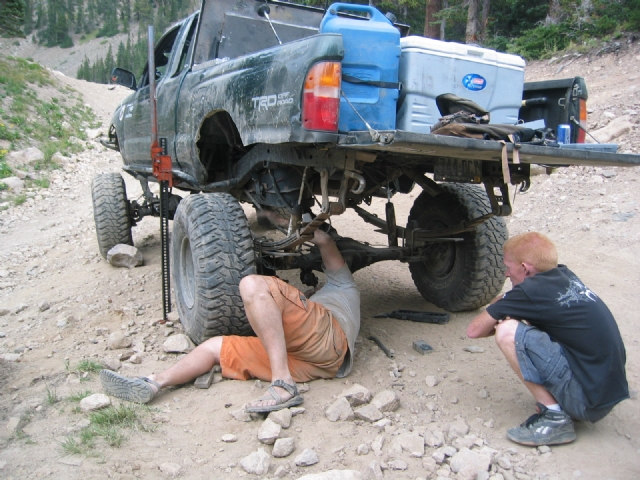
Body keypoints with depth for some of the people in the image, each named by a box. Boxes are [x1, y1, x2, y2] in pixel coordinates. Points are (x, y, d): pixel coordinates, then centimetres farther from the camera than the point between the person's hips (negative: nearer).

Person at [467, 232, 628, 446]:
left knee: (507, 332, -17)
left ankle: (554, 418, -8)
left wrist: (500, 322, 9)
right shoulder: (565, 275, 6)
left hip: (589, 400, -9)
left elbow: (474, 330, -10)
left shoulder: (532, 290, -17)